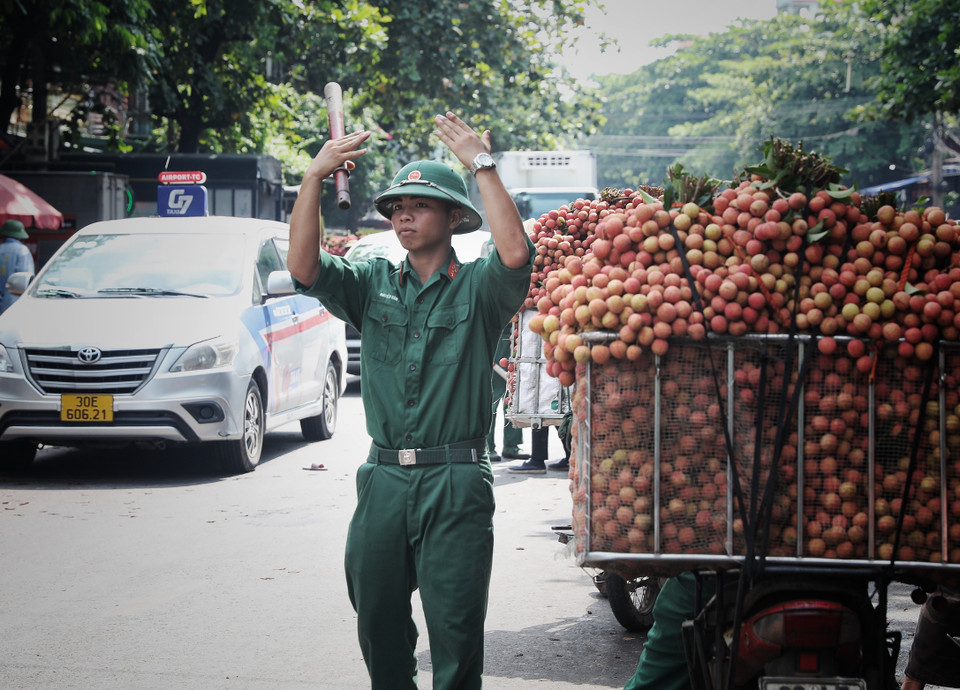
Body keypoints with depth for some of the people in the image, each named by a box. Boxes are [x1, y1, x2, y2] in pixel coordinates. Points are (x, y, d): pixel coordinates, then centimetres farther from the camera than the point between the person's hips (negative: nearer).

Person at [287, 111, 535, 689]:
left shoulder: (477, 288, 2)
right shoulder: (374, 285, 12)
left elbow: (516, 254, -20)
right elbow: (304, 268, -4)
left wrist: (483, 165, -18)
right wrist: (315, 177, -12)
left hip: (455, 486, -4)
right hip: (384, 479, 4)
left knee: (455, 631, -2)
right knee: (378, 620, 11)